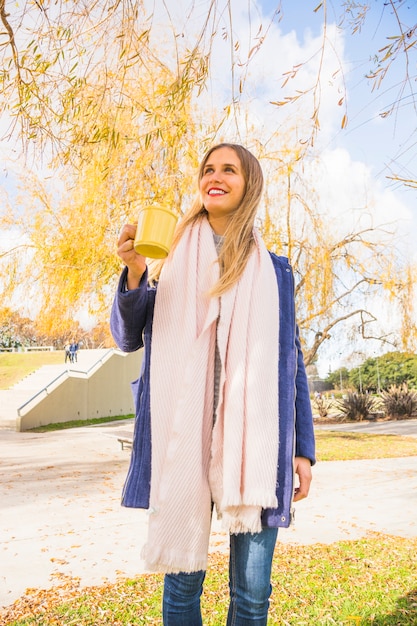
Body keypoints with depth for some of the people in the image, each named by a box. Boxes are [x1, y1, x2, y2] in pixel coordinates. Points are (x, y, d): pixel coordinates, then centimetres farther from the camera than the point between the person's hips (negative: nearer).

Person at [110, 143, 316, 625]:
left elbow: (291, 362, 12)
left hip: (256, 438, 1)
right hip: (181, 435, 0)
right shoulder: (171, 256, 10)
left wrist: (304, 449, 7)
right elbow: (128, 338, 7)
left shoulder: (272, 271, 12)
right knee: (182, 581, 5)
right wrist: (135, 274, -11)